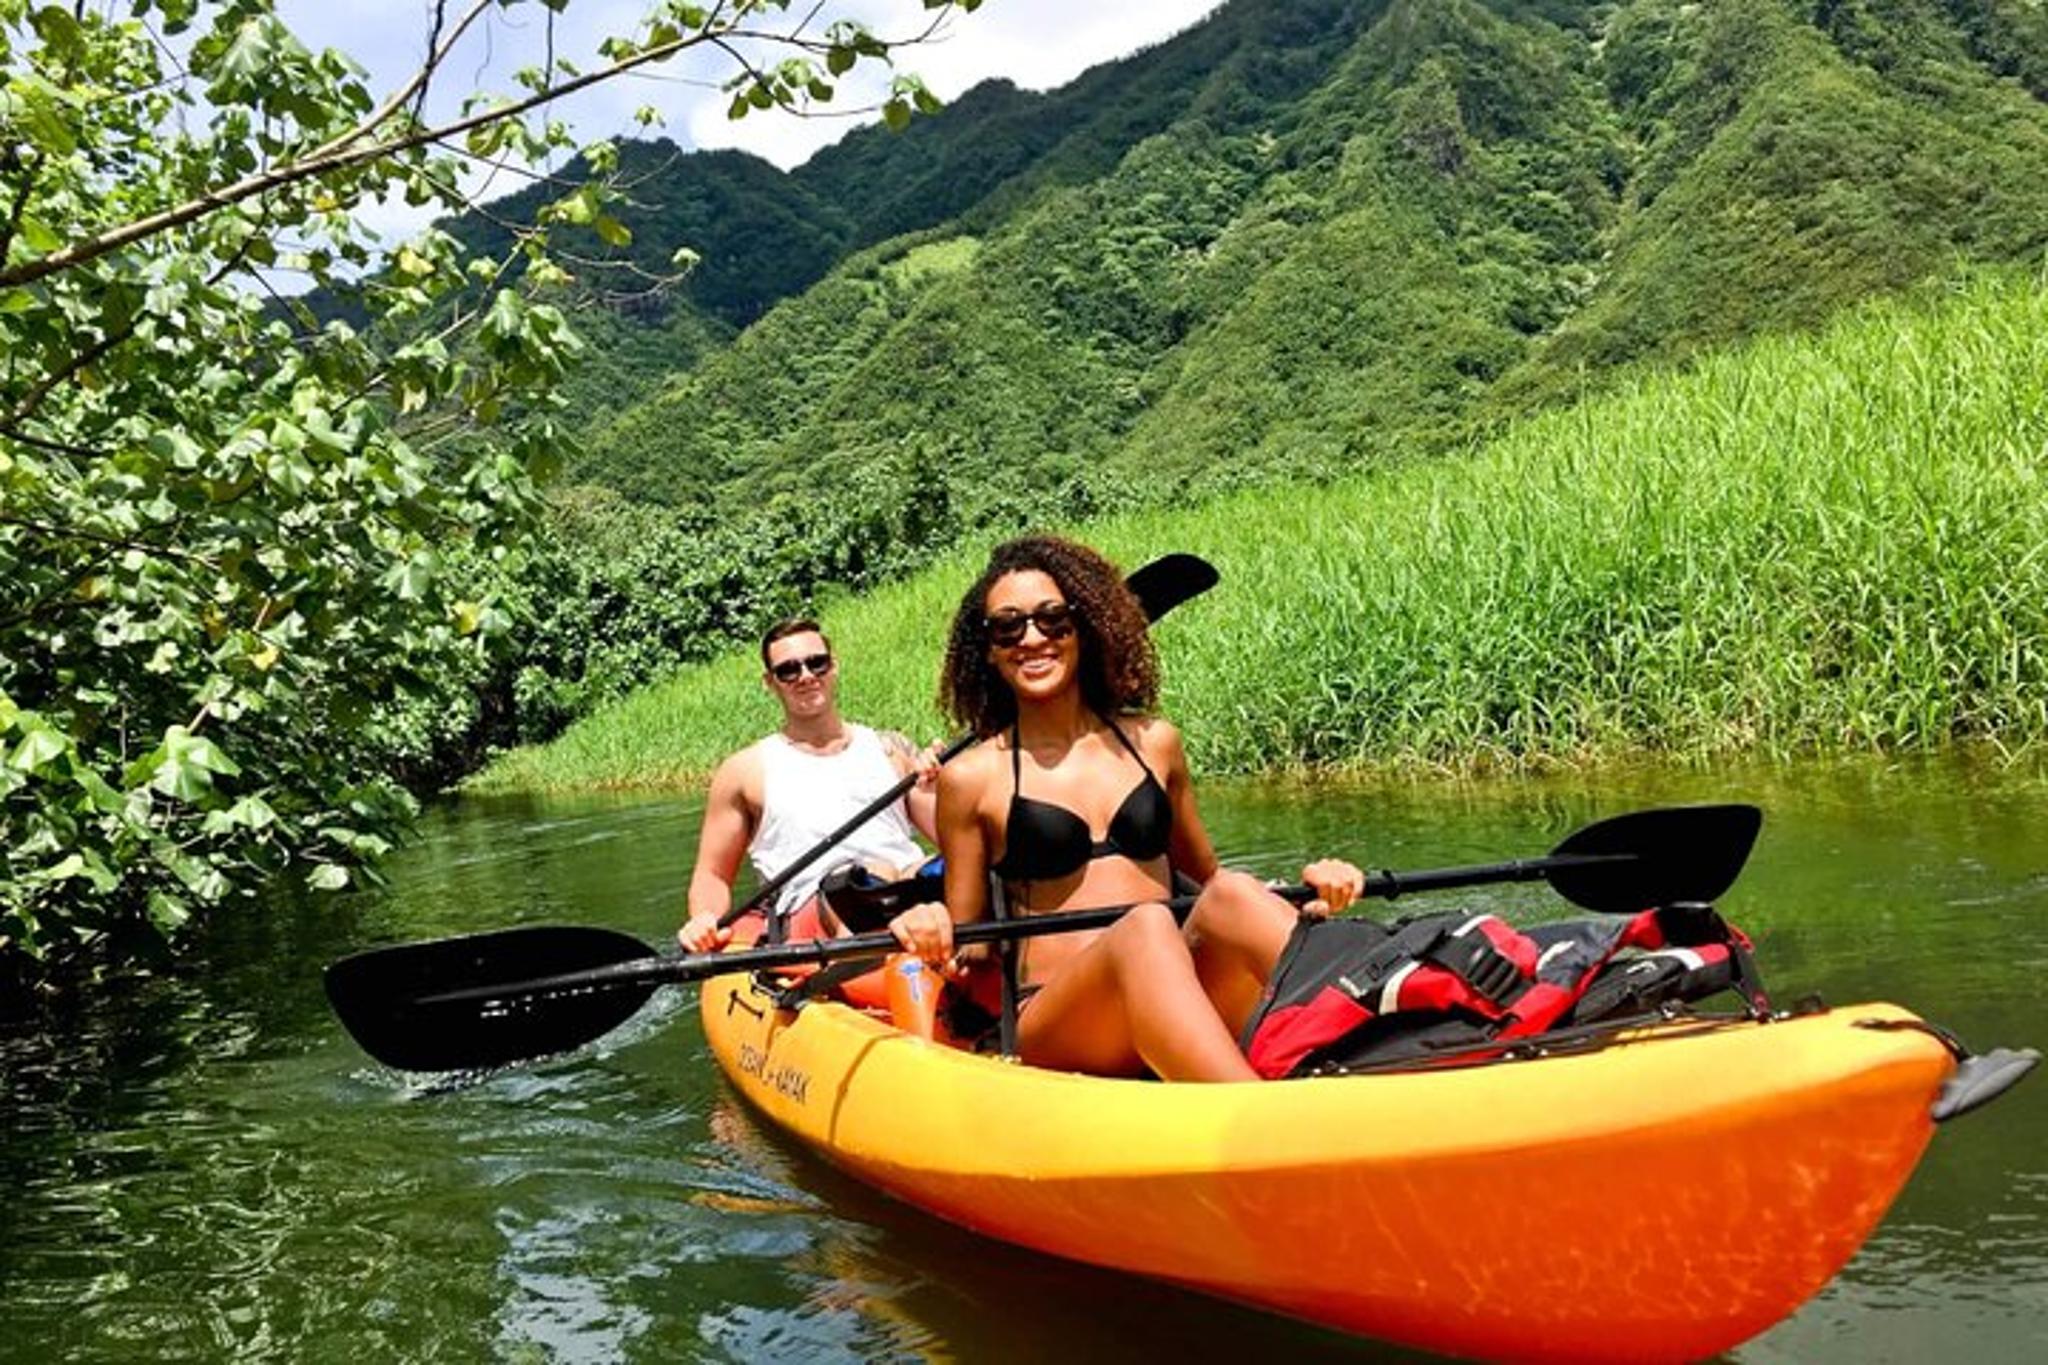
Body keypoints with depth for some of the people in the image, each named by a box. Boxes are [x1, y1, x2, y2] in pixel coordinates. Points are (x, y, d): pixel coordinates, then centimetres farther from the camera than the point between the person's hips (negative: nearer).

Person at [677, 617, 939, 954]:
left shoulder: (890, 749, 21)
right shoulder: (744, 771, 17)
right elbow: (713, 875, 19)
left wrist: (938, 792, -5)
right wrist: (705, 921, -4)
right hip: (814, 912, -2)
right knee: (872, 875, -36)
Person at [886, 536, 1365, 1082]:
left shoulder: (1152, 743, 15)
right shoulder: (972, 778, 6)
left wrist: (1307, 884, 6)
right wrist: (931, 933, -13)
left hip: (1189, 1002, 4)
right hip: (1053, 1024, -3)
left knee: (1234, 896, -26)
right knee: (1144, 928, -34)